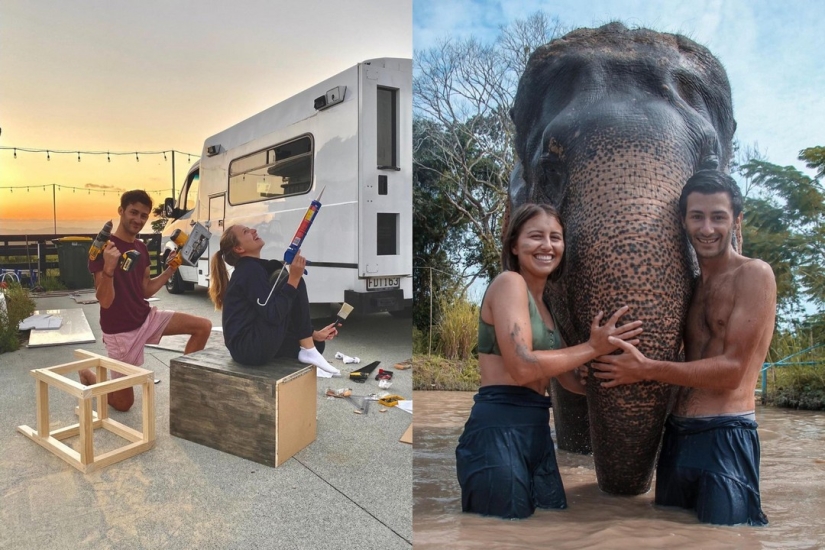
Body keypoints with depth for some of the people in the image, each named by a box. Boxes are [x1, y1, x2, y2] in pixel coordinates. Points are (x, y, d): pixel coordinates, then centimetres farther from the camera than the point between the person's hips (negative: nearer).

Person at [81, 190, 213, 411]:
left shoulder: (141, 248, 4)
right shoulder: (104, 248, -19)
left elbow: (146, 291, 9)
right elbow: (105, 301, -22)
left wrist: (171, 268, 1)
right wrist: (108, 268, -38)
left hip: (146, 318, 6)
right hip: (120, 331, -6)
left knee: (203, 326, -8)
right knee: (123, 403, 5)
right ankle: (89, 376, 35)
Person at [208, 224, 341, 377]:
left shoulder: (251, 268, 17)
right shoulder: (250, 270, -13)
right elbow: (273, 315, -23)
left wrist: (313, 334, 12)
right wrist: (294, 278, -23)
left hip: (253, 345, 10)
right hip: (250, 347, -10)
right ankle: (308, 351, -9)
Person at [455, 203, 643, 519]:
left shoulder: (547, 304, 18)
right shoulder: (509, 282, -9)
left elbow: (568, 378, 15)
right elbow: (522, 367, -19)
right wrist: (594, 347, -12)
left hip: (536, 434, 9)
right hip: (497, 433, -9)